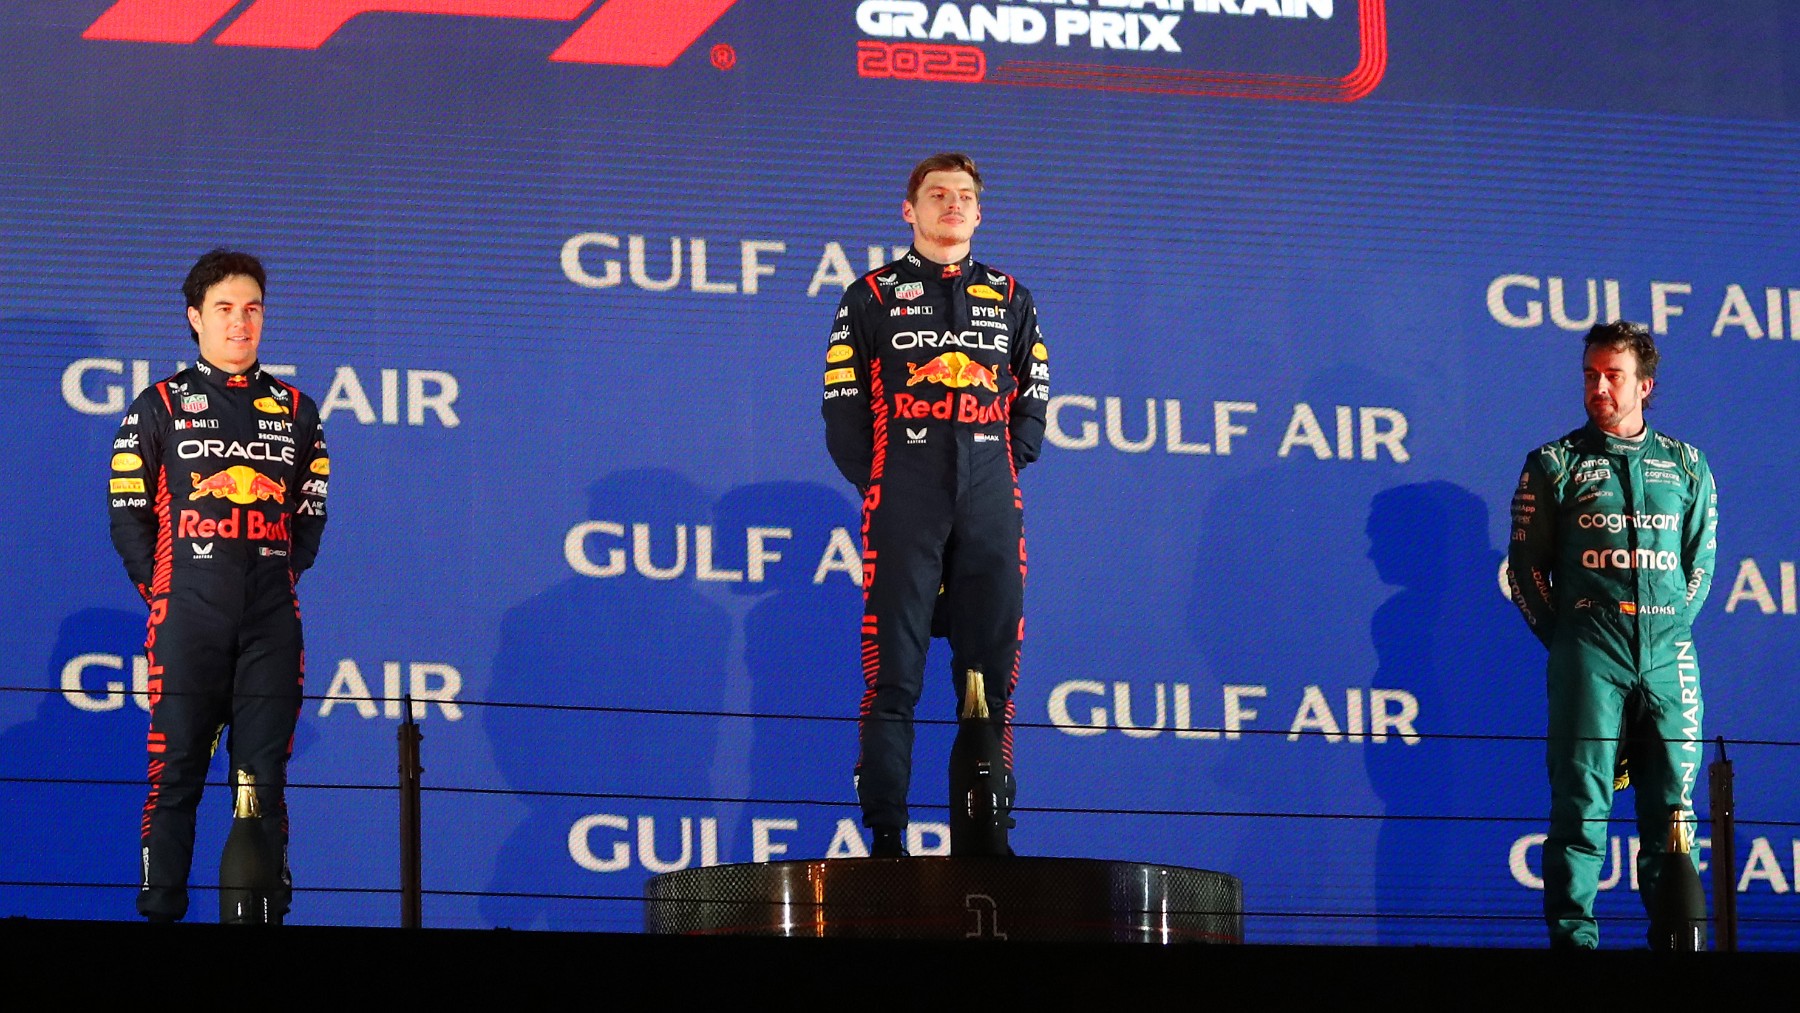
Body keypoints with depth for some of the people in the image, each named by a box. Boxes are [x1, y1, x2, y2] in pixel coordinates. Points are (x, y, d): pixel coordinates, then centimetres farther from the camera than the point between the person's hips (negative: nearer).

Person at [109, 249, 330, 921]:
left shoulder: (296, 412, 15)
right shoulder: (160, 407, 7)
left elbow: (311, 513, 18)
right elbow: (128, 515, 6)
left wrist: (282, 577, 7)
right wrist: (161, 588, 0)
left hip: (272, 621, 2)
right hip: (187, 618, -2)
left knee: (264, 775, 1)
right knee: (176, 770, -5)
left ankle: (269, 910, 3)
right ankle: (160, 909, -2)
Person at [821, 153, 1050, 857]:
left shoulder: (1010, 300, 19)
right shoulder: (872, 297, 11)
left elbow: (1031, 403, 17)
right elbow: (844, 407, 7)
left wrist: (1000, 475, 4)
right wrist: (879, 484, -2)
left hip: (990, 508, 3)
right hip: (902, 505, -3)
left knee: (990, 678, 1)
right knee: (892, 676, -7)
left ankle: (983, 839, 4)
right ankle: (885, 840, -7)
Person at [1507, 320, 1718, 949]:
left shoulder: (1686, 467, 14)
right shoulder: (1555, 464, 8)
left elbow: (1701, 563, 17)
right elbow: (1526, 566, 8)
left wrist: (1674, 627, 6)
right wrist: (1561, 640, 1)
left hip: (1669, 653, 2)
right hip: (1588, 654, -2)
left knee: (1671, 805, 1)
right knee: (1582, 803, -7)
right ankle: (1573, 938, -7)